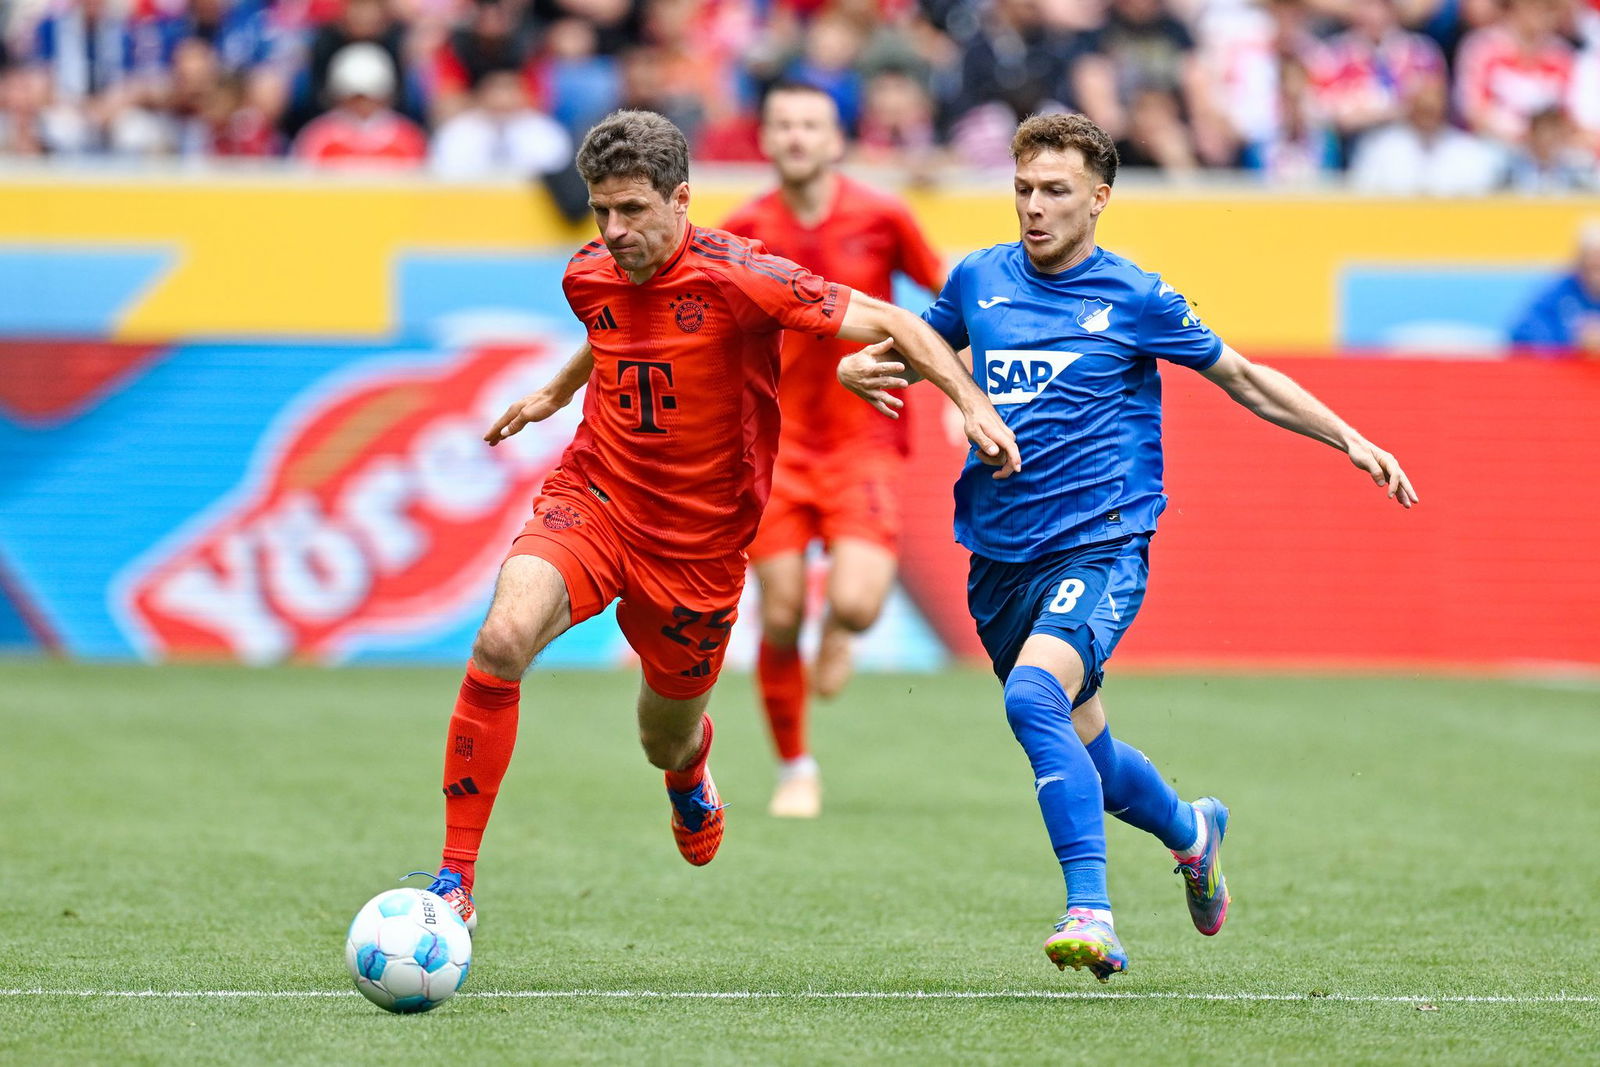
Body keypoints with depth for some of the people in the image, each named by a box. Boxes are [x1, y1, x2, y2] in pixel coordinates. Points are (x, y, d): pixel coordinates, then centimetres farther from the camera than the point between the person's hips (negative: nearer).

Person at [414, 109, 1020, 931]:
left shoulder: (736, 277, -19)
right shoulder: (589, 278, -2)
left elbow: (889, 324, -18)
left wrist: (971, 400, -30)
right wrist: (554, 393, 37)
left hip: (697, 541, -2)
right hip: (591, 500, 2)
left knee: (667, 743, 14)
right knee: (503, 639, -27)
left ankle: (690, 781, 59)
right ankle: (455, 882, -22)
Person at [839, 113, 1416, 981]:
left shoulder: (1135, 299, -2)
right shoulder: (979, 281, 6)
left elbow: (1243, 379, 10)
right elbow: (912, 349, 22)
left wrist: (1349, 438, 5)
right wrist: (860, 368, -1)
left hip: (1099, 546, -5)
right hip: (1000, 558, 5)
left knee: (1034, 695, -31)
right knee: (1077, 745, 14)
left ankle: (1091, 912, -32)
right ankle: (1190, 831, 45)